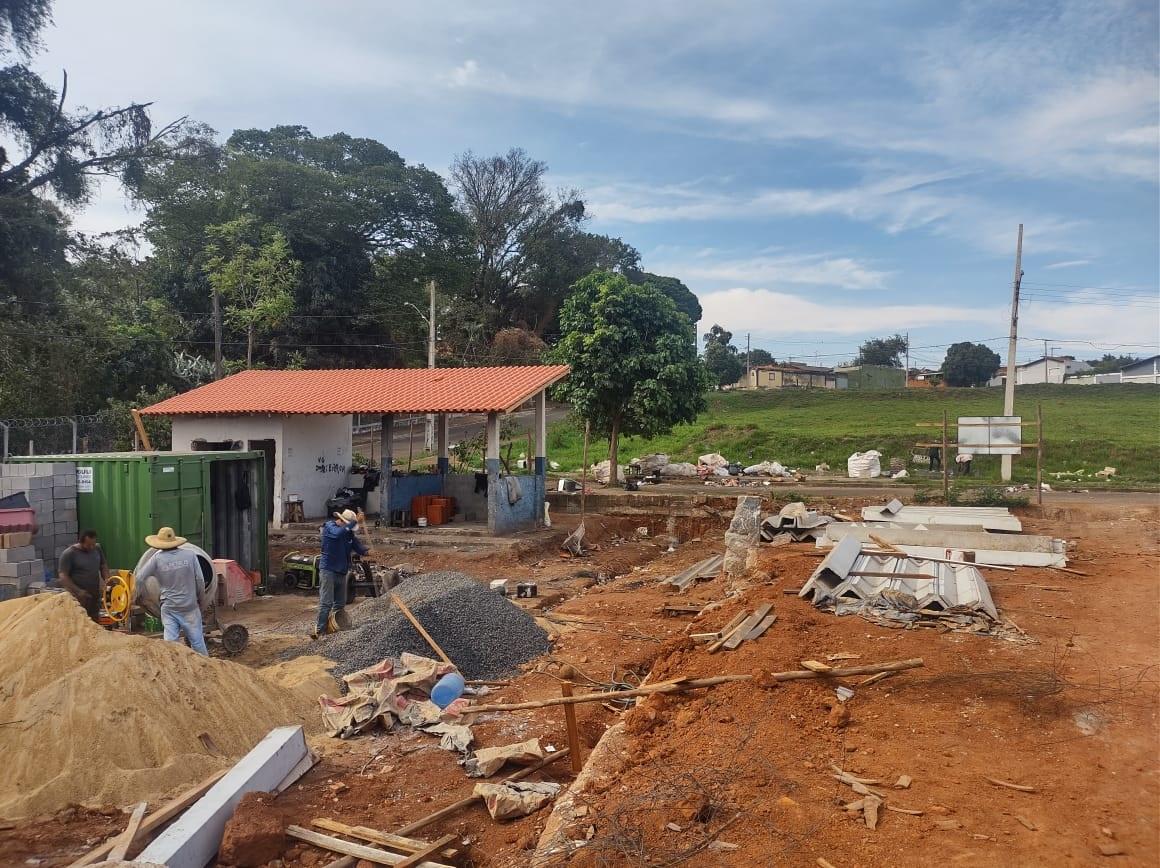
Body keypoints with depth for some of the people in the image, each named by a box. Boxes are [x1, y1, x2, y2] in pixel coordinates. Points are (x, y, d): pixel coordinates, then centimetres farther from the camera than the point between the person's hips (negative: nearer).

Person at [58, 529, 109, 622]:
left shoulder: (97, 549, 7)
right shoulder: (68, 554, -10)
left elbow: (103, 566, 19)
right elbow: (63, 576, -12)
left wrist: (107, 580, 1)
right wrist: (78, 591, -20)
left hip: (95, 595, 6)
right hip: (78, 597, -6)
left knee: (95, 623, 9)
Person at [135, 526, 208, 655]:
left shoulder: (157, 558, -5)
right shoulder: (190, 555, -4)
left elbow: (139, 579, -1)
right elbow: (200, 581, -4)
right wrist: (201, 600, 10)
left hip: (168, 608, 0)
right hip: (189, 606, 0)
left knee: (170, 641, 3)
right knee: (197, 640, 10)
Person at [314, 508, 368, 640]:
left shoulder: (349, 532, 9)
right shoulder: (329, 526, -10)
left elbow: (357, 545, 3)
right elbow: (338, 533, -33)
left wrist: (366, 550, -18)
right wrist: (355, 521, -34)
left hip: (342, 573, 7)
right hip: (328, 570, -7)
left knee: (340, 603, 11)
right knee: (326, 603, -11)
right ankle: (319, 631, -9)